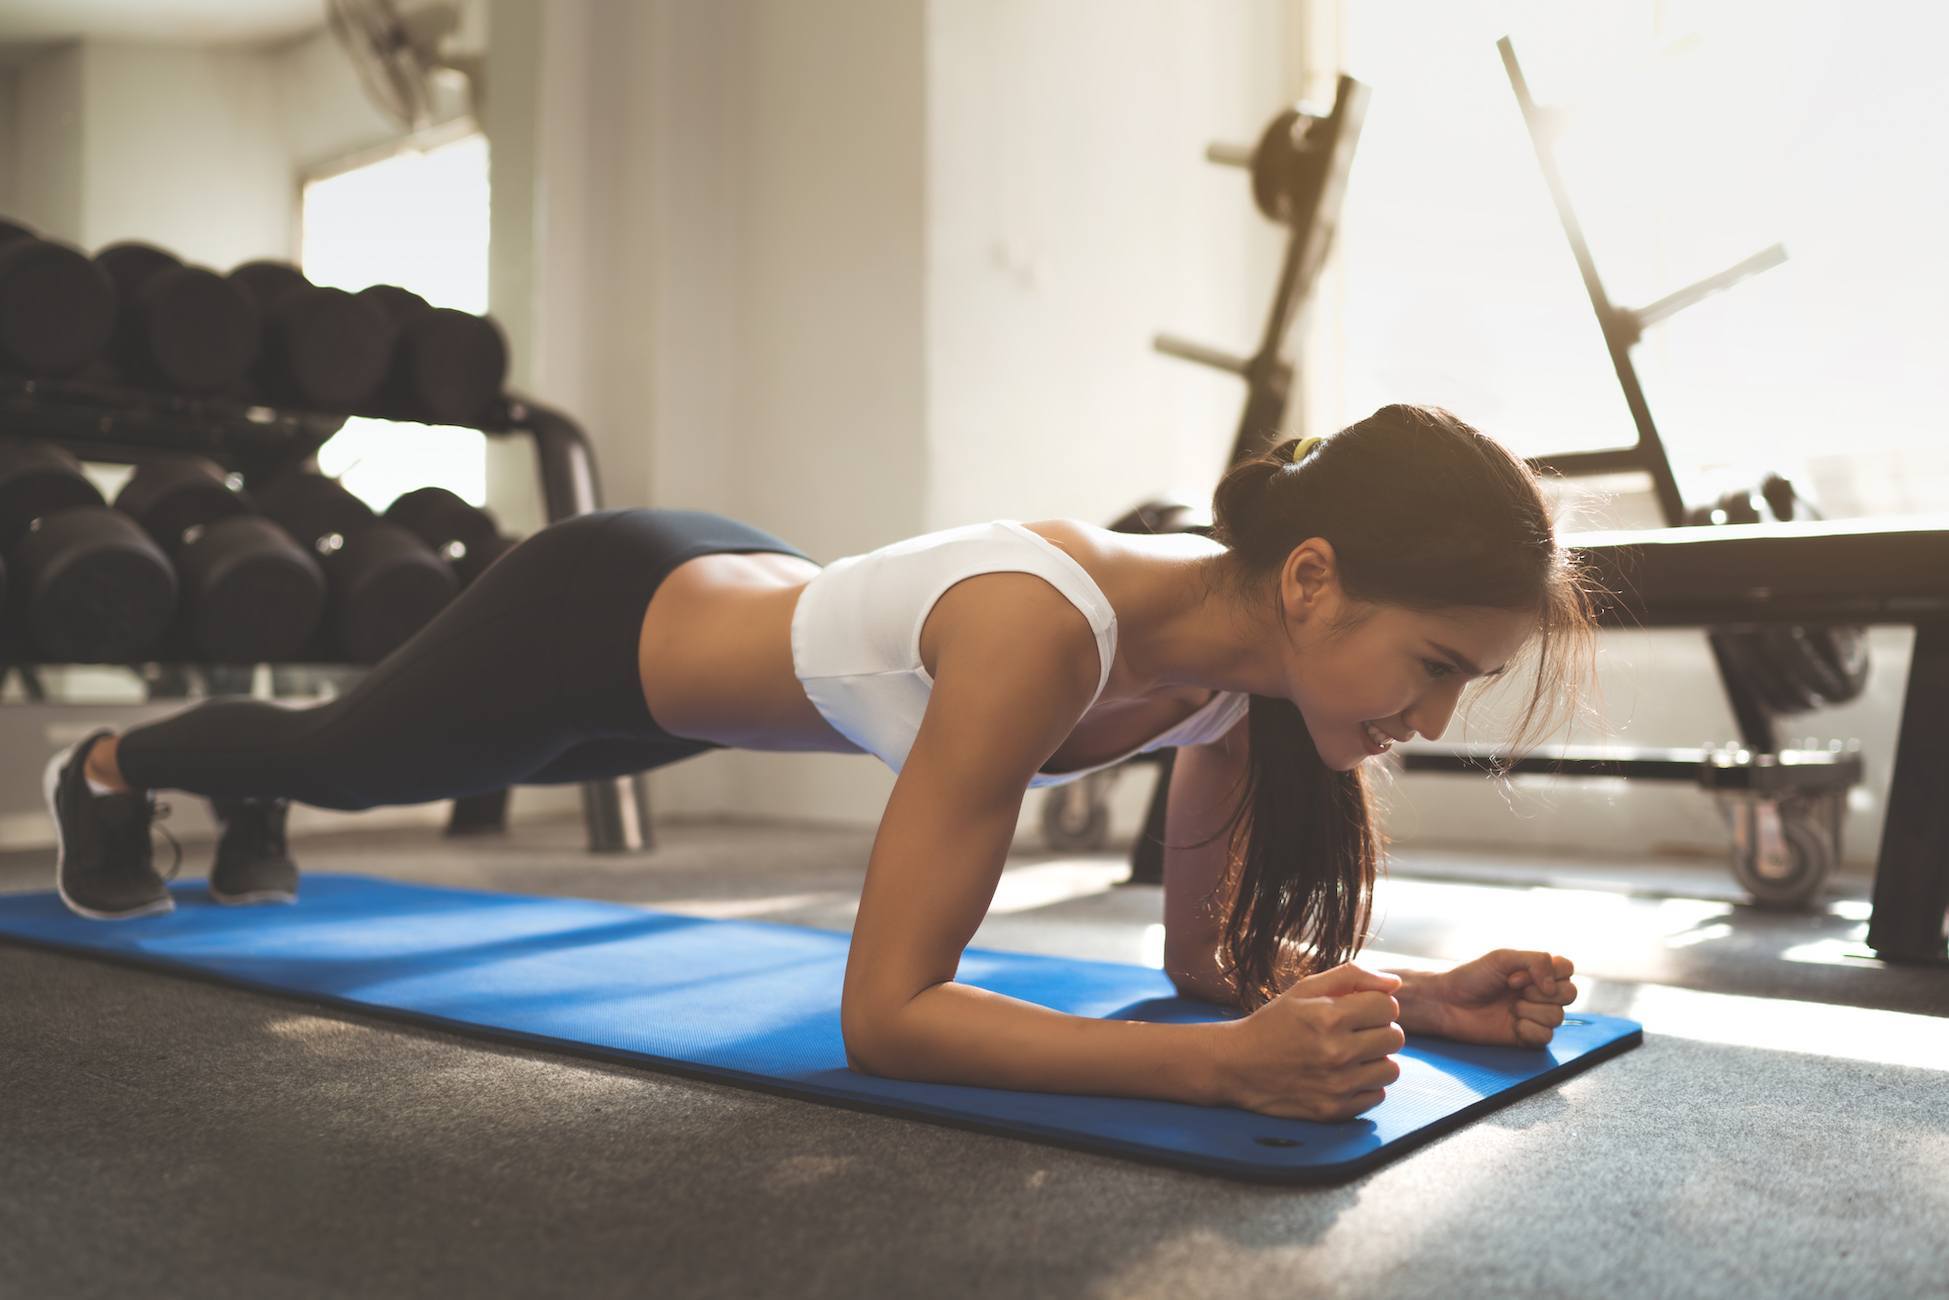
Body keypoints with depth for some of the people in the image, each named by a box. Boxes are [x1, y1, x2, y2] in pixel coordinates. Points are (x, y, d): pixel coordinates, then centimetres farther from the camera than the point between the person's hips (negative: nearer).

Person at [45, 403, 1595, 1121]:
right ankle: (109, 770, 63)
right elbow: (885, 1013, -42)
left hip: (736, 597, 6)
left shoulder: (1243, 641, -21)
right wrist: (1227, 1062, -51)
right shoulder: (1043, 630, -45)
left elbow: (1205, 947, -11)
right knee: (339, 754, 27)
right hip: (599, 613, -6)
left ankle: (244, 810, 72)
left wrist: (1428, 997, -27)